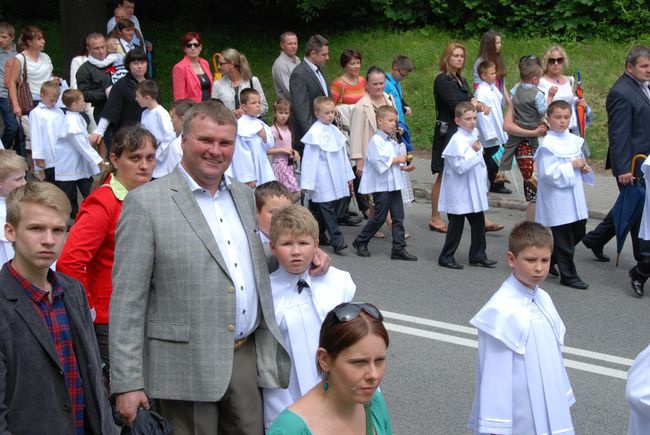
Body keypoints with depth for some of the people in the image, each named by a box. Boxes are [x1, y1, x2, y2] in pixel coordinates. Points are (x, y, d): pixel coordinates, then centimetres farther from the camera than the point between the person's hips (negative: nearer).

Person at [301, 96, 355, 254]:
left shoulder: (334, 131, 11)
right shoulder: (314, 133, -11)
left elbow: (342, 155, 19)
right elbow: (309, 159, -12)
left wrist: (348, 176, 21)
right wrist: (307, 183, -13)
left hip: (336, 180, 7)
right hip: (322, 181, -7)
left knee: (324, 208, 12)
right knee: (327, 208, -7)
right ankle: (337, 241, -10)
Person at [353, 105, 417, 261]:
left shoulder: (393, 142, 15)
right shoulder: (376, 140, -11)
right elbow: (379, 160, -23)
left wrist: (404, 167, 5)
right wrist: (396, 160, -15)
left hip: (394, 184, 8)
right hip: (381, 185, -8)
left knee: (398, 217, 4)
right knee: (380, 217, -1)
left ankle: (399, 248, 7)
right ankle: (360, 242, 16)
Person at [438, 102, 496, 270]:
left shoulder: (475, 135, 10)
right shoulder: (457, 140, -18)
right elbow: (459, 166, -24)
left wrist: (484, 183, 18)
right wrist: (473, 151, -25)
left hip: (474, 192, 8)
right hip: (459, 194, -8)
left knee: (479, 223, 11)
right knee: (456, 225, 1)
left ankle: (478, 255, 21)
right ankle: (446, 257, 11)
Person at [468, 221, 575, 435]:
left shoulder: (544, 300, 3)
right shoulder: (502, 309, -19)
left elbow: (553, 356, 12)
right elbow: (495, 372, -17)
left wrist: (562, 401, 16)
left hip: (548, 411, 7)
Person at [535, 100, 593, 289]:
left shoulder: (575, 141, 8)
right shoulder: (547, 145, -15)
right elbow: (548, 173, -21)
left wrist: (585, 168, 0)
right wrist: (572, 166, -20)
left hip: (574, 198, 8)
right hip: (557, 200, -8)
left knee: (578, 231, 16)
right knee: (563, 239, 0)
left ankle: (548, 260, 33)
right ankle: (568, 275, 11)